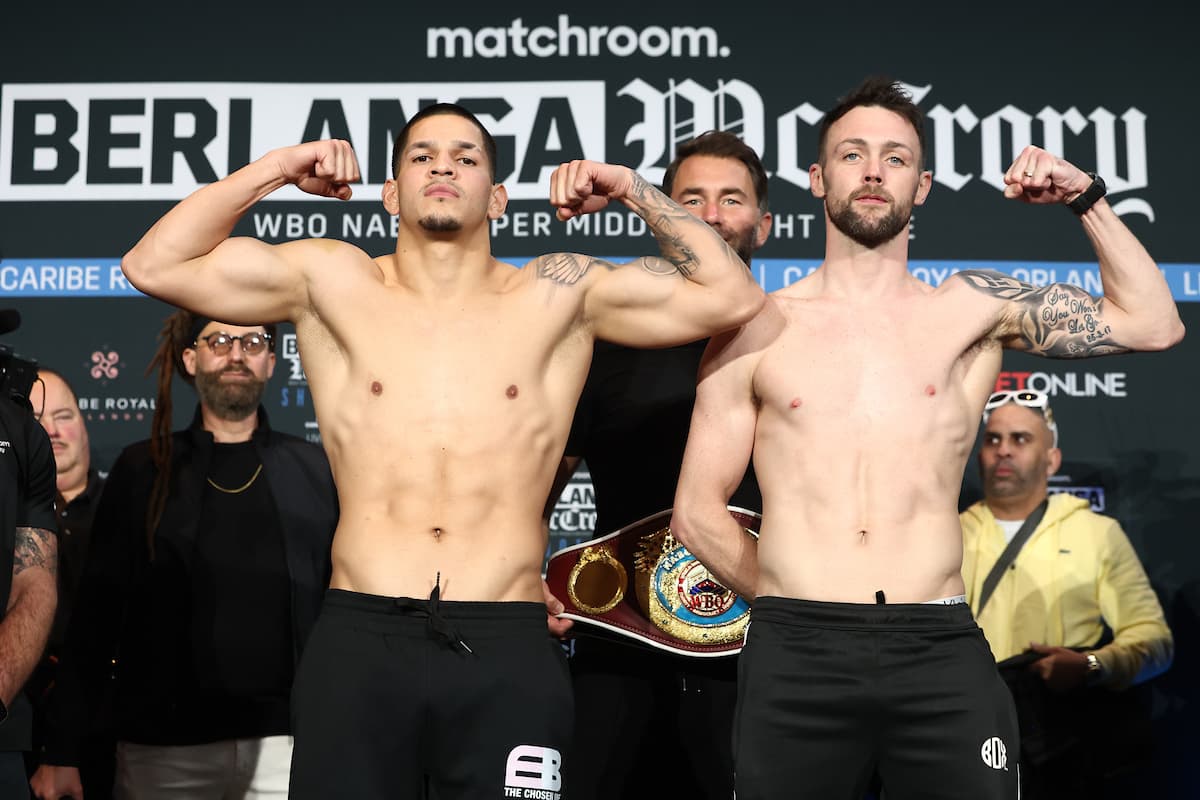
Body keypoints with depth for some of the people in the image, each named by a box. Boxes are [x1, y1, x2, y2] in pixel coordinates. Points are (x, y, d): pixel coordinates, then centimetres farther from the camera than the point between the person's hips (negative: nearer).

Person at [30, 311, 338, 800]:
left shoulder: (313, 470, 7)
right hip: (163, 746, 0)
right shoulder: (143, 470, 6)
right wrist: (62, 752, -1)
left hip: (283, 741, 0)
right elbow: (97, 611, 4)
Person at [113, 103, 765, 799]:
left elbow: (732, 297, 5)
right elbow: (155, 266, 6)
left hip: (509, 649, 0)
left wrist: (632, 188, 5)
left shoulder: (558, 294, 8)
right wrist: (277, 168, 5)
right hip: (359, 640, 1)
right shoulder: (331, 282, 9)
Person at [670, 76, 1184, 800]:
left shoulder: (972, 308, 10)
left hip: (943, 656, 1)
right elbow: (698, 511, 9)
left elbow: (1153, 325, 6)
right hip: (796, 657, 0)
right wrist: (794, 605, 8)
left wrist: (1086, 198, 3)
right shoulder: (758, 329, 7)